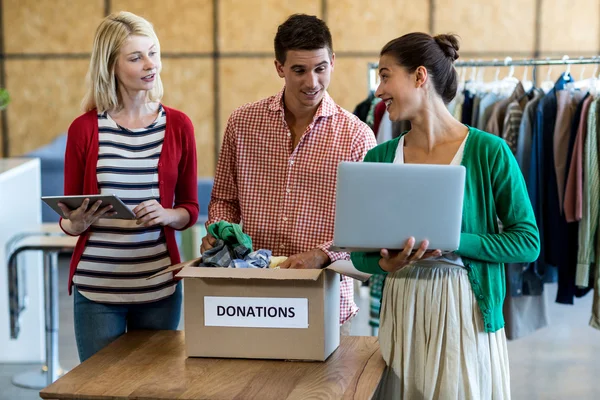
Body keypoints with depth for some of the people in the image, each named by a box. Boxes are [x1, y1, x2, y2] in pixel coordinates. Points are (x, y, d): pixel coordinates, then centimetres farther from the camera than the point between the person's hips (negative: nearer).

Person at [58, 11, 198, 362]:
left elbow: (190, 209, 10)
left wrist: (166, 215, -11)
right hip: (96, 287, -1)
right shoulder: (84, 129, 0)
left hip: (159, 286, 1)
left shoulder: (178, 126, 4)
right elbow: (69, 220, 7)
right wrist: (76, 222, -15)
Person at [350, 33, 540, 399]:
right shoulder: (379, 158, 4)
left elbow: (528, 242, -8)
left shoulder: (488, 152, -7)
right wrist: (387, 263, -15)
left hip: (465, 311, -3)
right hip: (402, 310, 3)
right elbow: (360, 252, 7)